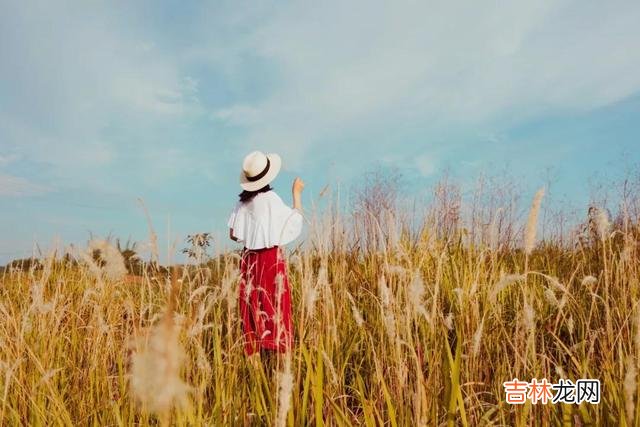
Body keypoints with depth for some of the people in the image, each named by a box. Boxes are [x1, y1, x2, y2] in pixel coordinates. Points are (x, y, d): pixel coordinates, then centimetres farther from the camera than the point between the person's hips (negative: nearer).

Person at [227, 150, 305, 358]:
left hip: (249, 259, 5)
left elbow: (234, 234, 3)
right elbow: (295, 222, -5)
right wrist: (297, 193, 4)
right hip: (271, 258, -5)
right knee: (274, 305, 0)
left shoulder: (242, 202, 3)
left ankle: (253, 355, 13)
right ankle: (275, 351, 1)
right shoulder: (271, 199, -12)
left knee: (253, 309, 9)